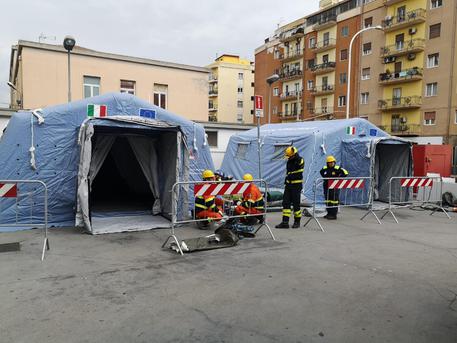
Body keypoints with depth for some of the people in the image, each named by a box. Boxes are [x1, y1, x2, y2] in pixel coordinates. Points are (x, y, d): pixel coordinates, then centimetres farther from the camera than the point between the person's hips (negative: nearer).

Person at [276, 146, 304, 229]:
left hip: (297, 185, -7)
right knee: (286, 203, 1)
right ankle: (285, 222, 2)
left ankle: (297, 221, 14)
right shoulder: (289, 161, 14)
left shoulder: (300, 160, -8)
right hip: (289, 184, 7)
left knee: (296, 203, -1)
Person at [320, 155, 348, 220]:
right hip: (327, 187, 5)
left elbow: (345, 173, -9)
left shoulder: (337, 168, -9)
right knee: (328, 201, 12)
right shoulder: (325, 168, 5)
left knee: (334, 200, -5)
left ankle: (334, 215, -1)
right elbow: (321, 172, 26)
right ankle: (329, 213, 23)